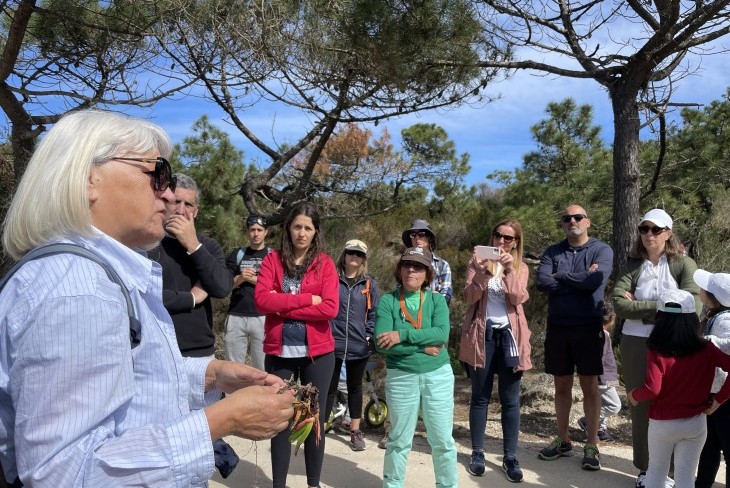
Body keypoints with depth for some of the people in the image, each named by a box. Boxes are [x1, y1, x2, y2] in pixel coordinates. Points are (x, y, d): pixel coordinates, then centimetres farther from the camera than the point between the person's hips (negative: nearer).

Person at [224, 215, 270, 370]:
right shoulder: (236, 254, 12)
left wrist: (254, 279, -9)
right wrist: (240, 278, -11)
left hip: (263, 317, -2)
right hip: (236, 317, 2)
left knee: (262, 367, 0)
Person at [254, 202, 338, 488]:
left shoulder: (325, 263, 1)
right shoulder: (272, 259, 2)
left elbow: (330, 308, -12)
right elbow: (261, 299, -12)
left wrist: (283, 307, -12)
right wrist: (307, 299, -15)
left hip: (317, 352, 0)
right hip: (279, 352, 1)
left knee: (315, 417, 11)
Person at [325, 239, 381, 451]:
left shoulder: (369, 284, 5)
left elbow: (374, 312, 5)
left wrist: (369, 336, -4)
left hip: (359, 345, 2)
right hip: (332, 343, -2)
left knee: (355, 388, 15)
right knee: (329, 387, 5)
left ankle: (355, 431, 26)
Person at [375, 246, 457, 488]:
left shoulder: (437, 300, 1)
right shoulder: (387, 301, -4)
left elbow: (442, 333, -16)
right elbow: (381, 343, -15)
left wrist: (402, 335, -21)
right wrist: (424, 347, -16)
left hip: (438, 375, 1)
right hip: (401, 377, -1)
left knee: (442, 439, 10)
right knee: (399, 440, 12)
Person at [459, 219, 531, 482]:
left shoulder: (521, 267, 9)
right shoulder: (478, 262, 5)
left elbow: (518, 298, -10)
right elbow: (469, 297, -9)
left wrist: (509, 269, -23)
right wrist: (481, 271, -25)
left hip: (509, 334, 1)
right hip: (482, 334, -1)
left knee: (510, 399, 4)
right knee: (480, 397, 6)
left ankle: (510, 457, 13)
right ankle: (477, 453, 17)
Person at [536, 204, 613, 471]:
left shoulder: (602, 250, -2)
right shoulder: (552, 252, 6)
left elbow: (595, 281, -20)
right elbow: (541, 282, -10)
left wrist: (561, 275, -9)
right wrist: (579, 280, -12)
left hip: (588, 327, -3)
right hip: (557, 327, 3)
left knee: (589, 386, 5)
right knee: (561, 386, 12)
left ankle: (591, 445, 16)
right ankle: (563, 440, 25)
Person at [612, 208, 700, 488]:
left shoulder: (684, 265, -2)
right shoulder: (631, 267, 3)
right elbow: (619, 305, -9)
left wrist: (639, 308, -12)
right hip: (636, 345, 2)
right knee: (641, 407, 9)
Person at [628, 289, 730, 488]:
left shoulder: (656, 352, -17)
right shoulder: (706, 349, -8)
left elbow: (652, 389, -27)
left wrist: (634, 395, -7)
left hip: (662, 424, -2)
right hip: (696, 423, 2)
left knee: (656, 470, 18)